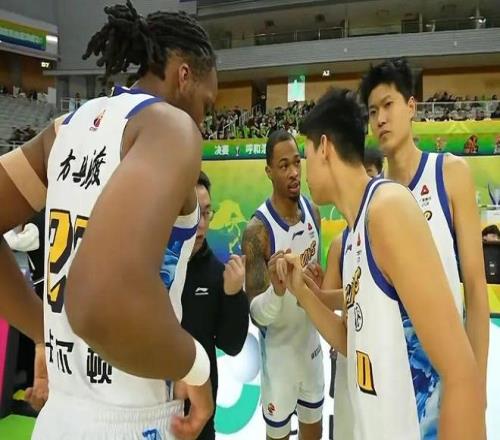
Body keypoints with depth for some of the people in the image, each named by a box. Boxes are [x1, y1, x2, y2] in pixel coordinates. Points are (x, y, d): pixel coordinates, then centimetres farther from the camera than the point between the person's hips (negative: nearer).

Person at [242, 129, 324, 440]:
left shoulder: (313, 212, -5)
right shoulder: (257, 230, -23)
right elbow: (256, 315, -24)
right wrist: (277, 288, -42)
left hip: (312, 344, 5)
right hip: (279, 352, -5)